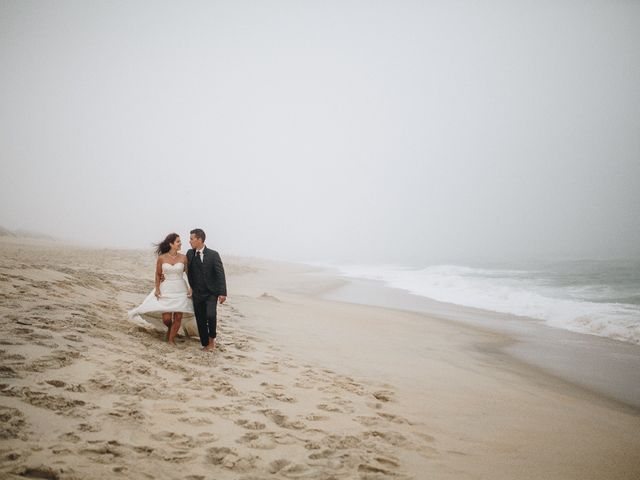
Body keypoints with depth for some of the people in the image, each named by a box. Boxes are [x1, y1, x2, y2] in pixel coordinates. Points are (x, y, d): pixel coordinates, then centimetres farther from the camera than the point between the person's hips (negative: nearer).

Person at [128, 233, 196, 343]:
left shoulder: (183, 257, -2)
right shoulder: (162, 258, -3)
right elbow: (158, 274, 4)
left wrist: (191, 288, -4)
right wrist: (157, 289, -3)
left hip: (180, 291, 1)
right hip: (166, 290, -1)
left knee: (178, 317, -3)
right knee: (166, 318, -4)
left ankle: (171, 339, 15)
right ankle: (170, 328, 32)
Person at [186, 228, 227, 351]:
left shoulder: (213, 255, -8)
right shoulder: (190, 254, 4)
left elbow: (220, 274, -9)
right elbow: (189, 272, 15)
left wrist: (222, 293, -14)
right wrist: (191, 289, 11)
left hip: (211, 293, -4)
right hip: (197, 294, 4)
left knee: (211, 315, -21)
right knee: (200, 320, 5)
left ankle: (212, 338, 5)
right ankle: (206, 344, 20)